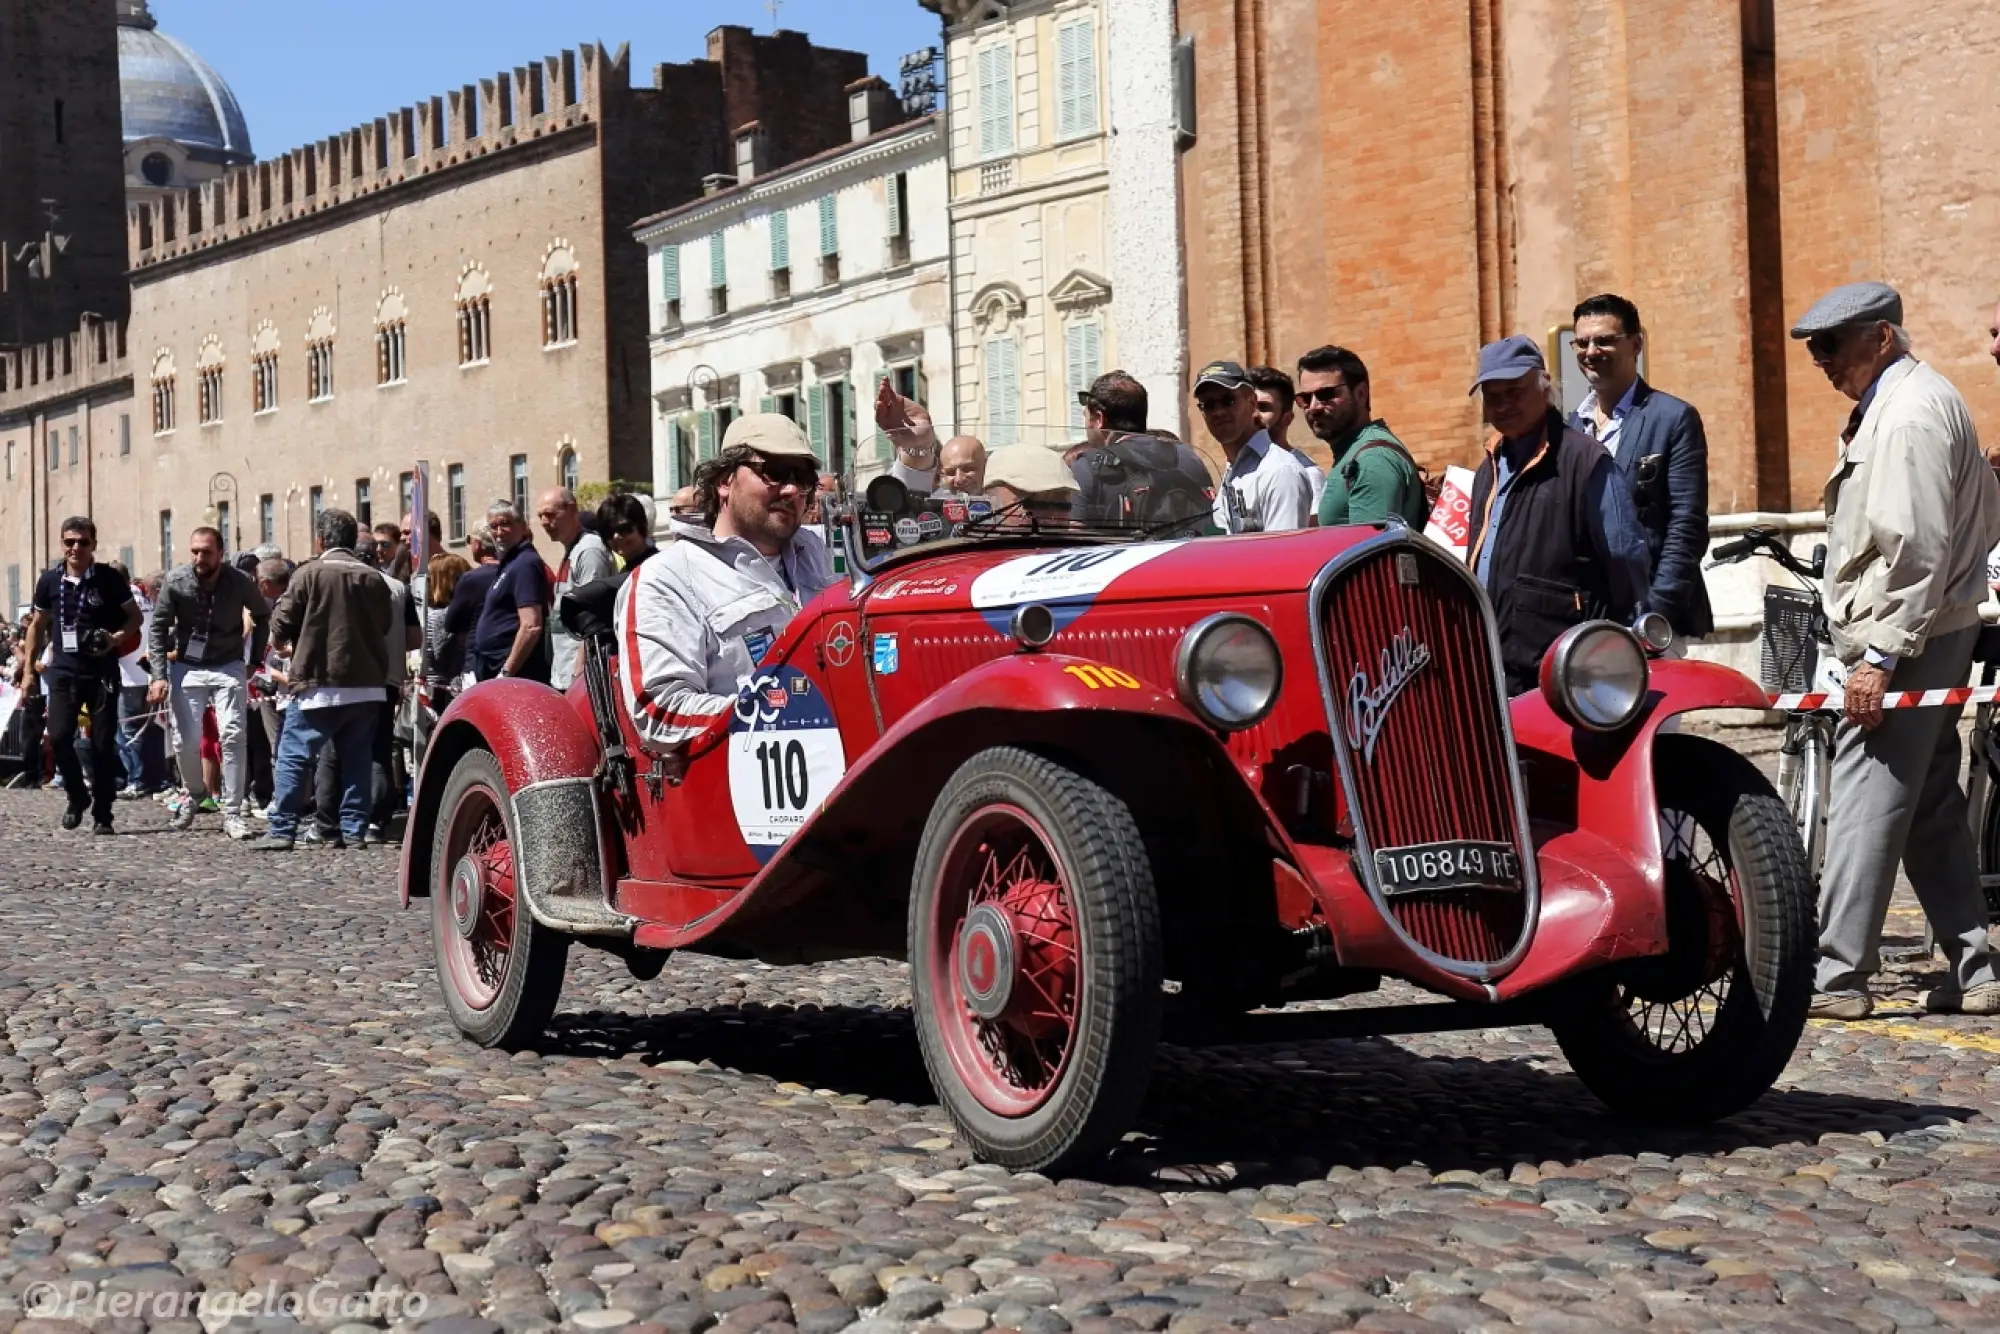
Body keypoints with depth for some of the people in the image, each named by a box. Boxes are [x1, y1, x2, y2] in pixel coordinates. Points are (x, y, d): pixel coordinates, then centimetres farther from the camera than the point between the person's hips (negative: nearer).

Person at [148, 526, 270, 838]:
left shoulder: (241, 582, -13)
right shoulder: (175, 581, -14)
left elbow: (262, 615, 7)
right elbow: (158, 628, -7)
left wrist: (256, 658, 4)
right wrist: (159, 676, -14)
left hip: (228, 667, -1)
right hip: (186, 667, 1)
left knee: (232, 736, -12)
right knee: (186, 740, 0)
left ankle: (232, 812, -6)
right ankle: (195, 793, 29)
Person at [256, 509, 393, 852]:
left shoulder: (309, 574, -8)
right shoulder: (373, 579, 5)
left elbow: (281, 625, -5)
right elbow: (385, 624, 14)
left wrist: (289, 642, 16)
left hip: (320, 684, -5)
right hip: (367, 685, 5)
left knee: (293, 757, 1)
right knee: (356, 759, 11)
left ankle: (282, 830, -1)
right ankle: (355, 830, 10)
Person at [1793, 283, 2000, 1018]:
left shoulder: (1908, 414, -15)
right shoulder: (1907, 402, 17)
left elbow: (1913, 546, -22)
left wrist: (1878, 653, -23)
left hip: (1902, 643, -11)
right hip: (1935, 636, 11)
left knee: (1864, 805, -9)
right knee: (1931, 809, 13)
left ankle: (1837, 976, -8)